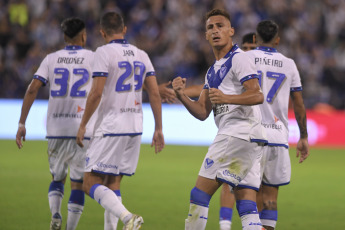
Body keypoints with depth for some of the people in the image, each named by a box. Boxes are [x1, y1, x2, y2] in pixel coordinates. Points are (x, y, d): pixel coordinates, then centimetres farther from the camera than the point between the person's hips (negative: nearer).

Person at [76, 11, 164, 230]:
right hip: (135, 129, 7)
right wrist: (159, 129, 13)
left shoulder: (104, 52, -8)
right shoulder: (141, 55, 11)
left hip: (110, 128, -7)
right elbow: (155, 94, 8)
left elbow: (96, 93, -14)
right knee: (113, 184, 14)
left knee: (91, 183, -6)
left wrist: (83, 125, -5)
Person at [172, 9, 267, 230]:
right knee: (247, 206, 2)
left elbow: (257, 95, -18)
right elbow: (202, 112, 18)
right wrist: (182, 95, 0)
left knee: (200, 194, -6)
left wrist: (226, 98, -33)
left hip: (239, 133, -10)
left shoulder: (239, 59, -4)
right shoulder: (213, 71, 25)